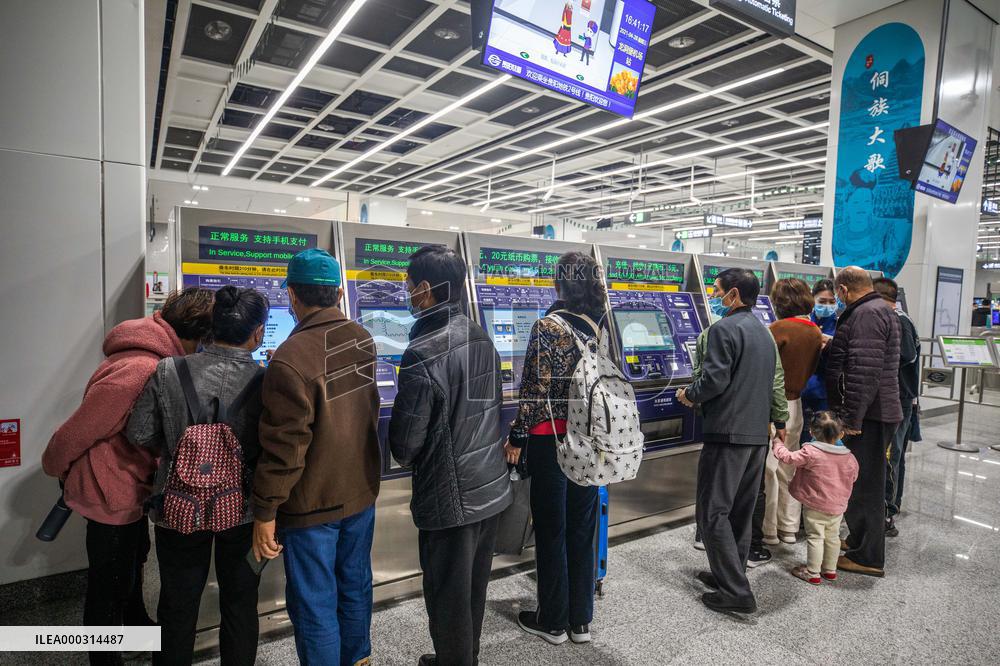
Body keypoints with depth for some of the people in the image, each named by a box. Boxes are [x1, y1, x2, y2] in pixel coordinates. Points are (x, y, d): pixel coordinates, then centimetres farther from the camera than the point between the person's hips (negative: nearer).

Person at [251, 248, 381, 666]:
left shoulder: (290, 358, -23)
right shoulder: (363, 340, -1)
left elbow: (283, 444, -21)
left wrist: (265, 511, -12)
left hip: (312, 504, -7)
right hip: (361, 491, 7)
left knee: (314, 605, 10)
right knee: (356, 585, 23)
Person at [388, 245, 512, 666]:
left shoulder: (422, 354, -23)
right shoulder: (483, 339, 0)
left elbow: (404, 439, -18)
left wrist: (407, 459, 4)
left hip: (450, 498, -7)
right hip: (491, 486, 8)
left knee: (448, 595, 13)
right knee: (474, 588, 24)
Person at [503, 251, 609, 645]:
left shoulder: (549, 327, -15)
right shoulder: (602, 324, 3)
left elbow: (535, 389, -16)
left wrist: (517, 438, -7)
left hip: (552, 440, -6)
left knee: (551, 531, 8)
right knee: (582, 528, 15)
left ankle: (552, 623, 23)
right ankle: (581, 620, 28)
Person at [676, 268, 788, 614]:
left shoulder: (723, 329, -13)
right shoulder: (764, 332, 15)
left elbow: (714, 380, -20)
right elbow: (776, 382, 20)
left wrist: (688, 395, -2)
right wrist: (779, 421, 29)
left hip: (728, 431, -9)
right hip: (758, 433, 9)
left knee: (713, 511, -2)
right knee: (741, 510, 16)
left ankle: (736, 592, -1)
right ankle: (731, 574, 27)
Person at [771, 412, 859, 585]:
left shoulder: (811, 452, -22)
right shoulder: (848, 457, -3)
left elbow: (789, 458, -17)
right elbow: (852, 478, 11)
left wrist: (777, 444, 0)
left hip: (815, 505, -5)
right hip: (838, 506, 5)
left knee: (815, 537, 3)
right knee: (832, 537, 18)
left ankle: (813, 573, 10)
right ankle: (830, 570, 31)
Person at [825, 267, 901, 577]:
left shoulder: (867, 314, -18)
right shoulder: (880, 310, 16)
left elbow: (864, 371, -26)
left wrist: (853, 417, -24)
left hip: (869, 415, -10)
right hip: (876, 412, 10)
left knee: (864, 484, -2)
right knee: (865, 482, 20)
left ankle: (867, 557, 9)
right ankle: (860, 540, 33)